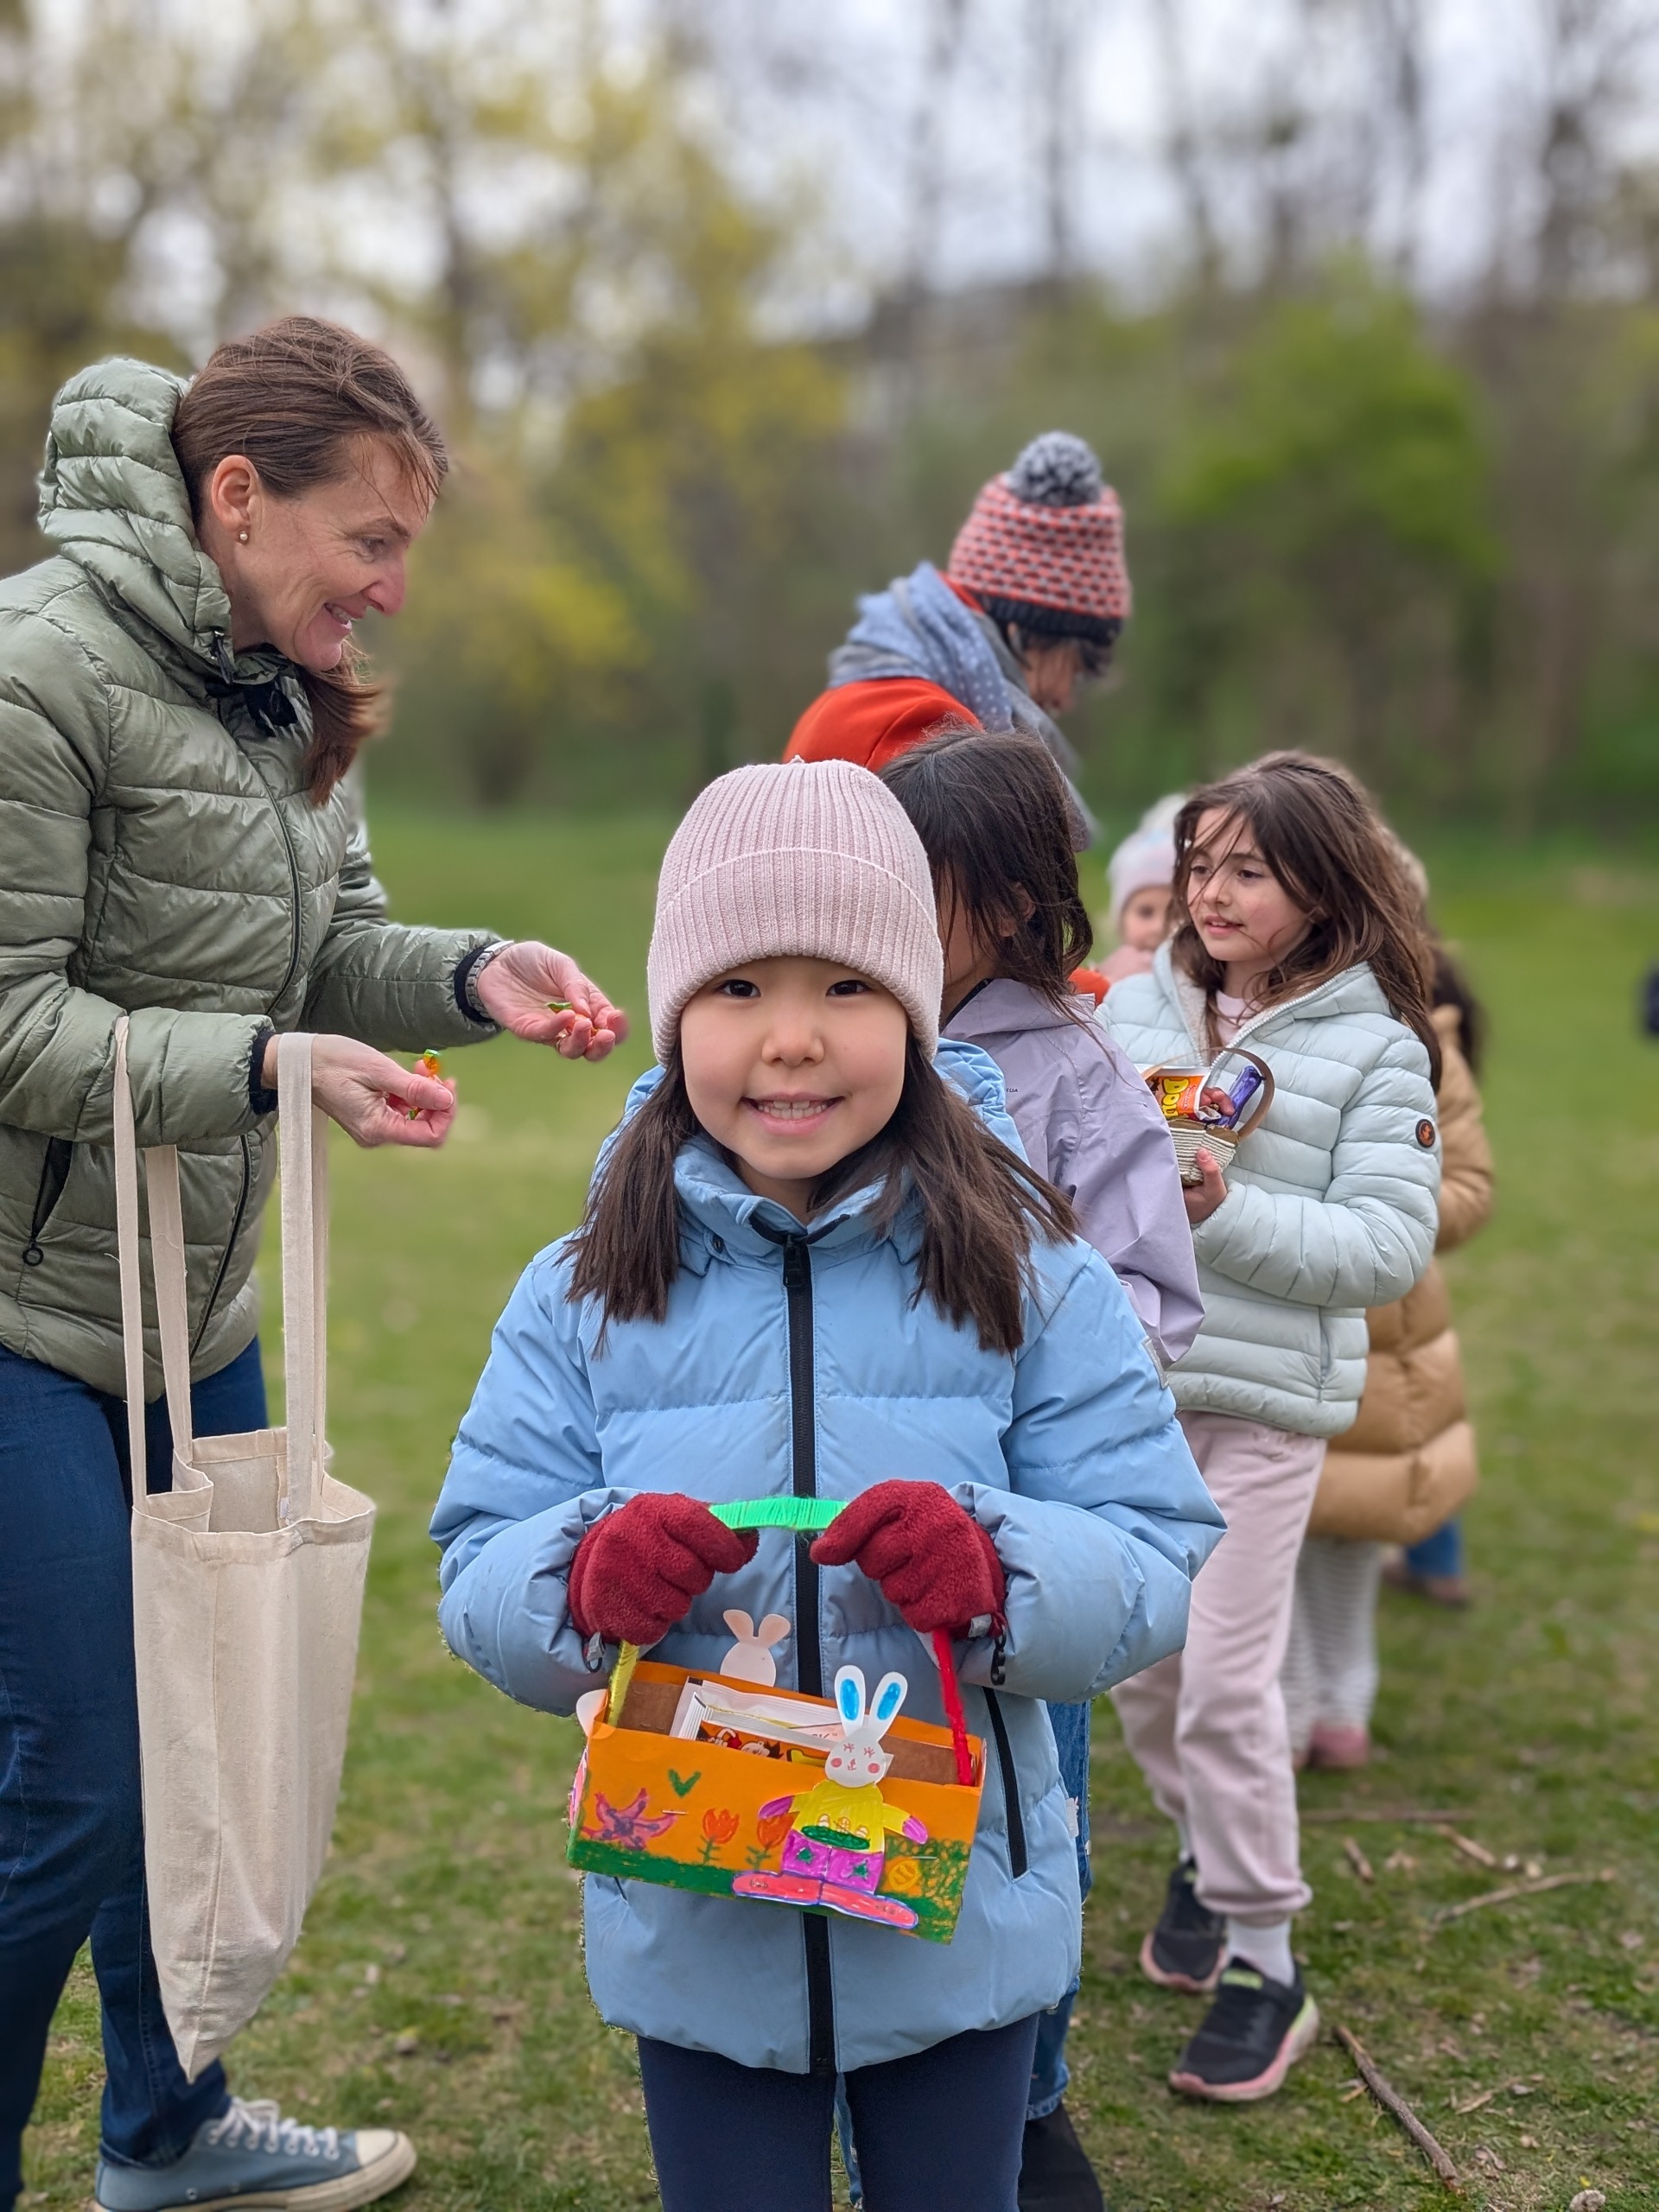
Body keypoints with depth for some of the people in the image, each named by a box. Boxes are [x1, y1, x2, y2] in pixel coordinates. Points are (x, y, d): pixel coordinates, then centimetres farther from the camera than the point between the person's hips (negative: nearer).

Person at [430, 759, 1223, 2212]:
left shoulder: (1030, 1276, -7)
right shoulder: (584, 1298, -4)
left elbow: (1158, 1559, -9)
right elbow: (478, 1582, -4)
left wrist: (994, 1571, -28)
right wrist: (589, 1577, -25)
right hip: (695, 1930, 1)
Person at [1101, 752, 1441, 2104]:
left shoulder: (1377, 1049, -5)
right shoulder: (1134, 1007, 6)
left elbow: (1389, 1249, -11)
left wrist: (1225, 1211, -21)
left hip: (1264, 1401, -4)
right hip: (1119, 1384, 4)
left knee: (1225, 1683, -4)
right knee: (1137, 1665, 12)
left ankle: (1263, 1962, 13)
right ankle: (1204, 1852, 39)